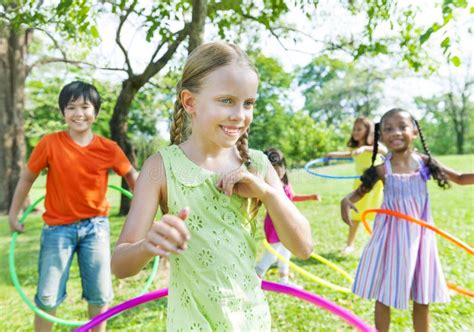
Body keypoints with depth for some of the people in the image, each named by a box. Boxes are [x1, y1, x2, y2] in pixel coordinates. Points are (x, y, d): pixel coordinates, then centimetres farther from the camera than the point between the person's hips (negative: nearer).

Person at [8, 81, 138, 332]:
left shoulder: (108, 148, -8)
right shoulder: (50, 144, -11)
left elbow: (131, 175, 4)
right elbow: (27, 177, 1)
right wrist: (13, 213, 7)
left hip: (95, 226, 1)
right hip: (58, 227, -1)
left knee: (99, 293, 11)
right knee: (48, 296, 6)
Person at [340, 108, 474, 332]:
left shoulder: (424, 161, -5)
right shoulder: (382, 169, -10)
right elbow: (362, 190, 1)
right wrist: (347, 200, -19)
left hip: (419, 235, 2)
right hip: (391, 236, -2)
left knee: (422, 299, 13)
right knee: (383, 296, 9)